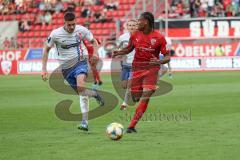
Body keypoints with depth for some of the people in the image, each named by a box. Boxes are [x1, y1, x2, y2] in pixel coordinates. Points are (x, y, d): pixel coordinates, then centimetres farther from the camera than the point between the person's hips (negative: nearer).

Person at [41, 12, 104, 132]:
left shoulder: (81, 30, -8)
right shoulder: (55, 34, -10)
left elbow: (93, 41, 9)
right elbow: (46, 49, 2)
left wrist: (95, 53, -11)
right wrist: (44, 69, -2)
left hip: (80, 62, -2)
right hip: (66, 67, 3)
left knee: (81, 87, -27)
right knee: (80, 92, 5)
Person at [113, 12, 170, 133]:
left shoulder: (159, 38, -8)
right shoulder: (135, 35, 3)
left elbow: (167, 57, -6)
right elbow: (129, 49, 19)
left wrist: (159, 61, -26)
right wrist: (118, 52, 0)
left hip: (151, 69, -4)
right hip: (137, 68, 4)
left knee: (145, 96, -16)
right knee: (136, 98, 3)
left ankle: (132, 125, -16)